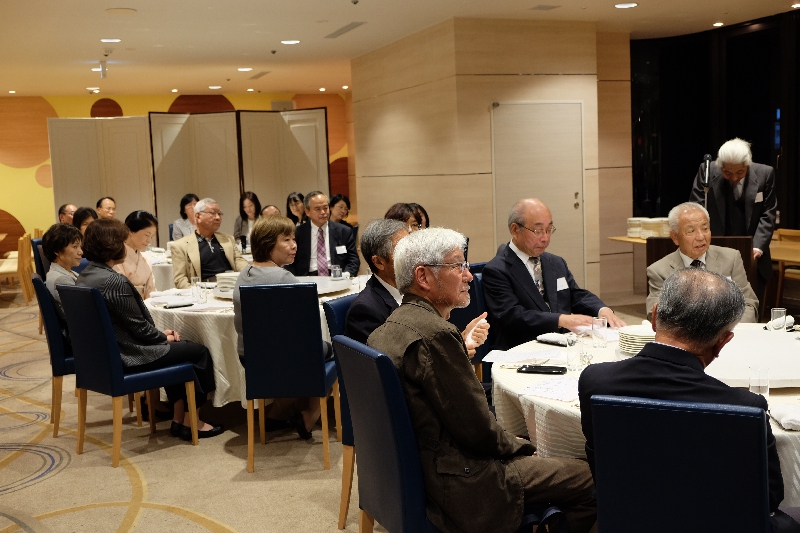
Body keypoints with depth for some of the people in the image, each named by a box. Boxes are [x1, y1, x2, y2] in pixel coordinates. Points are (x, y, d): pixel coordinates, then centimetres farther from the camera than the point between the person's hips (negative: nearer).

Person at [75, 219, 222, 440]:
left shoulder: (85, 276, 6)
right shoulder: (114, 281, -24)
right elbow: (139, 327, -19)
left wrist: (161, 334, 9)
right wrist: (165, 337, 1)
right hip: (126, 357, -10)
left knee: (180, 347, 24)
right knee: (199, 352, 5)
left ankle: (179, 418, 23)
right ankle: (191, 422, 16)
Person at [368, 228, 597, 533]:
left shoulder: (390, 327, 5)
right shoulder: (436, 334, -24)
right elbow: (477, 428, -20)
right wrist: (518, 446, -3)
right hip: (457, 483, -10)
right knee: (588, 479, -1)